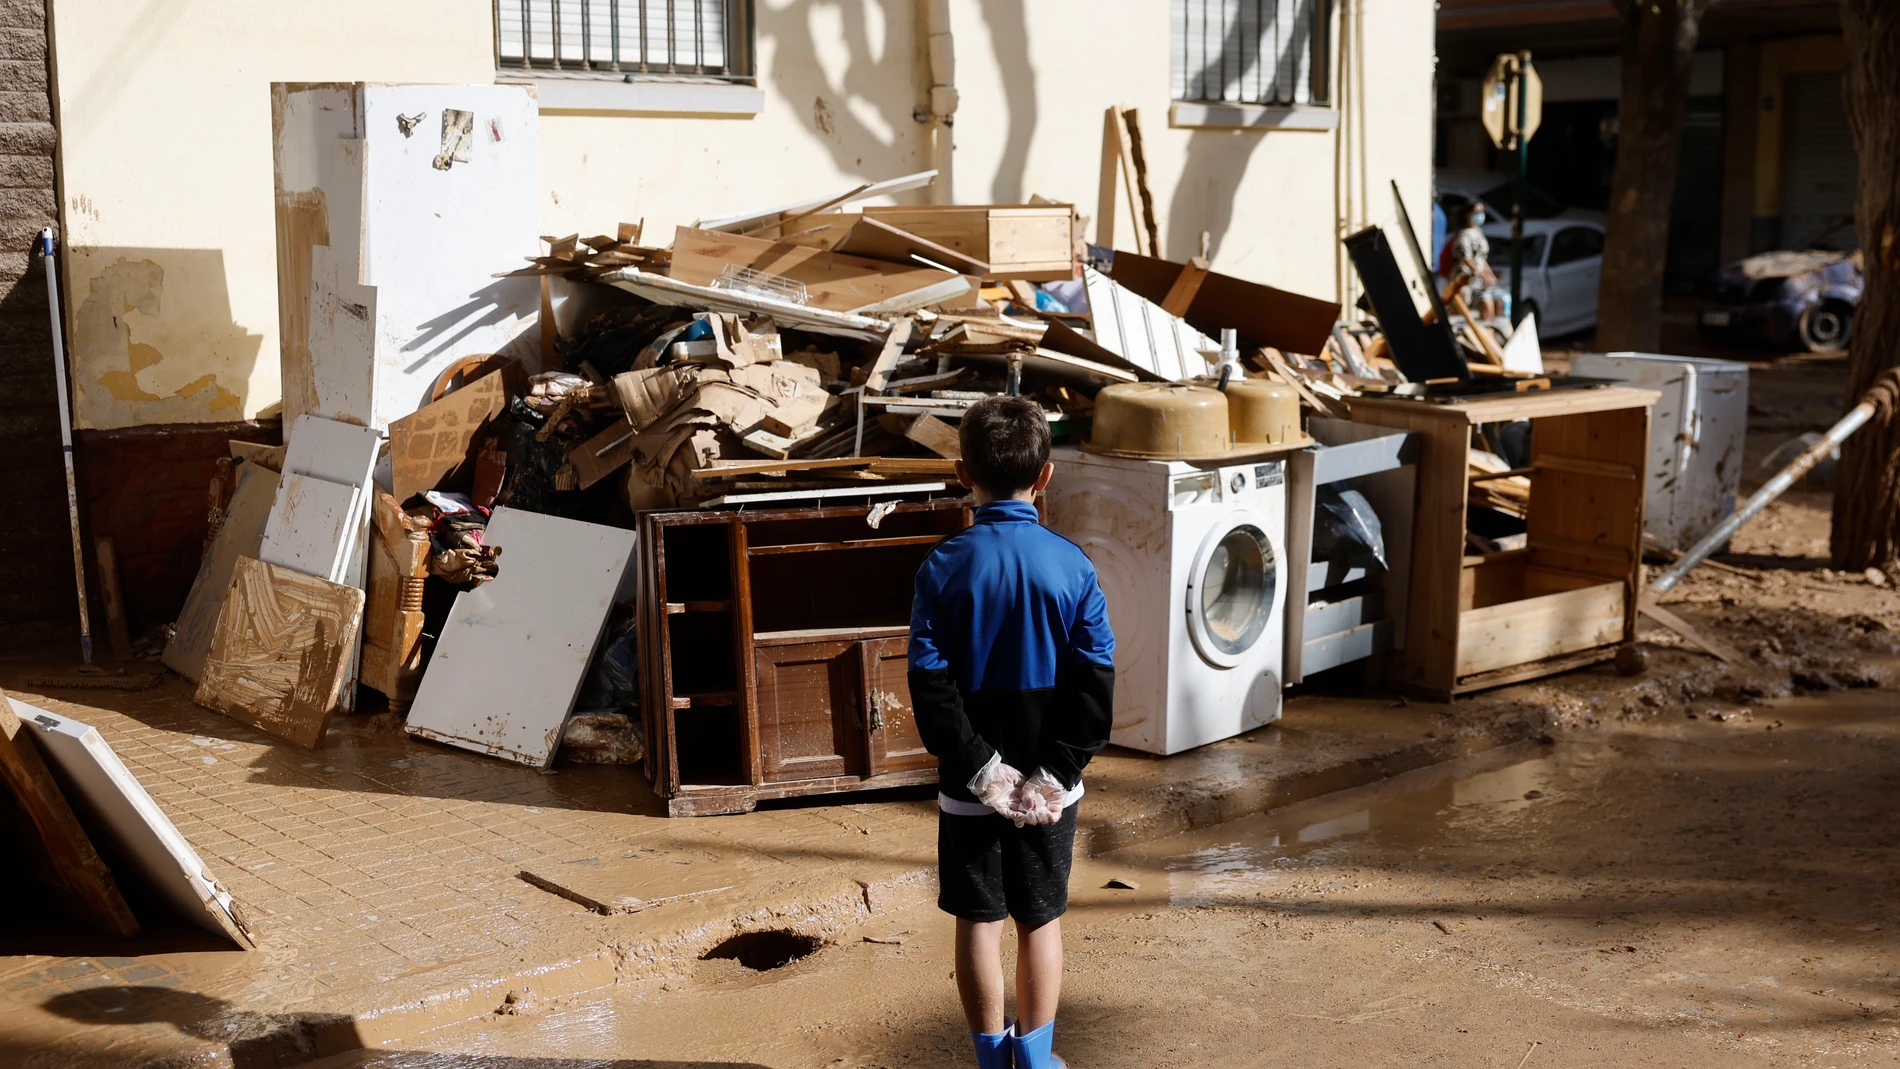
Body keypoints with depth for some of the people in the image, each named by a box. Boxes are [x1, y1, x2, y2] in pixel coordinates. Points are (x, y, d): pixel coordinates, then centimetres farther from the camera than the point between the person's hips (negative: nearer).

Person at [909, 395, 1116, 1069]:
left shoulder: (944, 566, -10)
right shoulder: (1072, 565, -8)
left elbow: (930, 683, -14)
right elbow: (1095, 684, -12)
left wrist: (980, 767, -12)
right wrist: (1054, 773, -11)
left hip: (970, 785, -1)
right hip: (1048, 785, 1)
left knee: (978, 922, 11)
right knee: (1040, 920, 14)